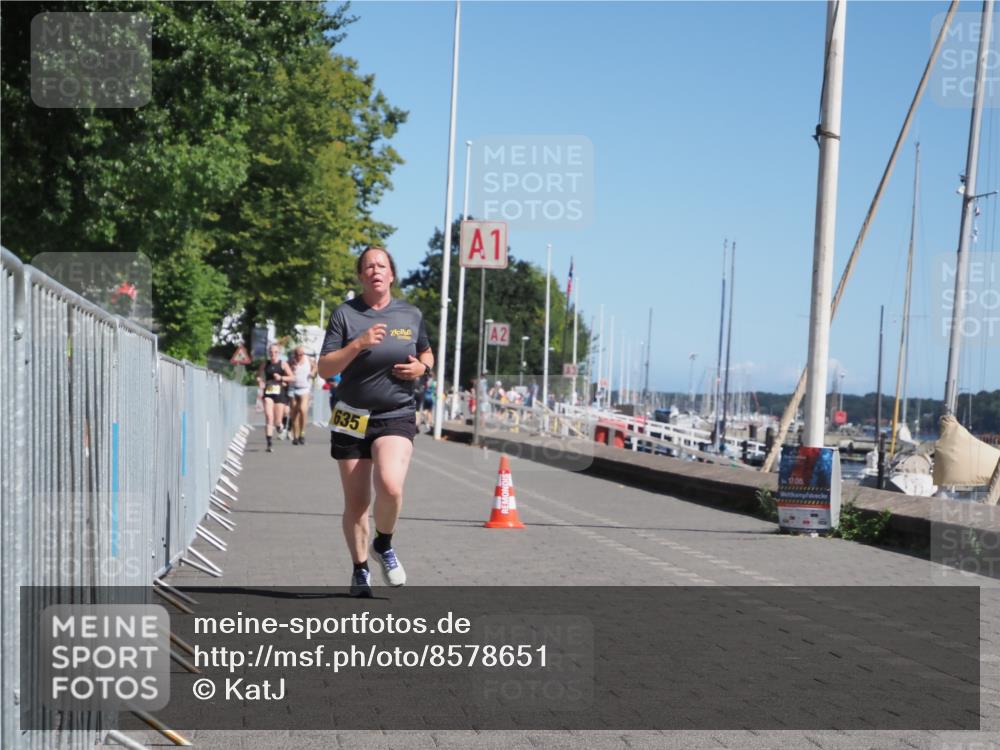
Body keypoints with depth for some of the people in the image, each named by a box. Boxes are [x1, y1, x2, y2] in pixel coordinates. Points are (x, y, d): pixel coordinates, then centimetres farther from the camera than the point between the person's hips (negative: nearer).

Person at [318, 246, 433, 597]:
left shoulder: (411, 315, 7)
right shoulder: (345, 314, -1)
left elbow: (427, 354, 23)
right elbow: (324, 369, -6)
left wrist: (422, 367, -1)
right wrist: (358, 344, -20)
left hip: (397, 416, 0)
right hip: (352, 419, 0)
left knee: (390, 485, -24)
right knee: (356, 503, 5)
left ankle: (384, 545, 5)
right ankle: (360, 571, 27)